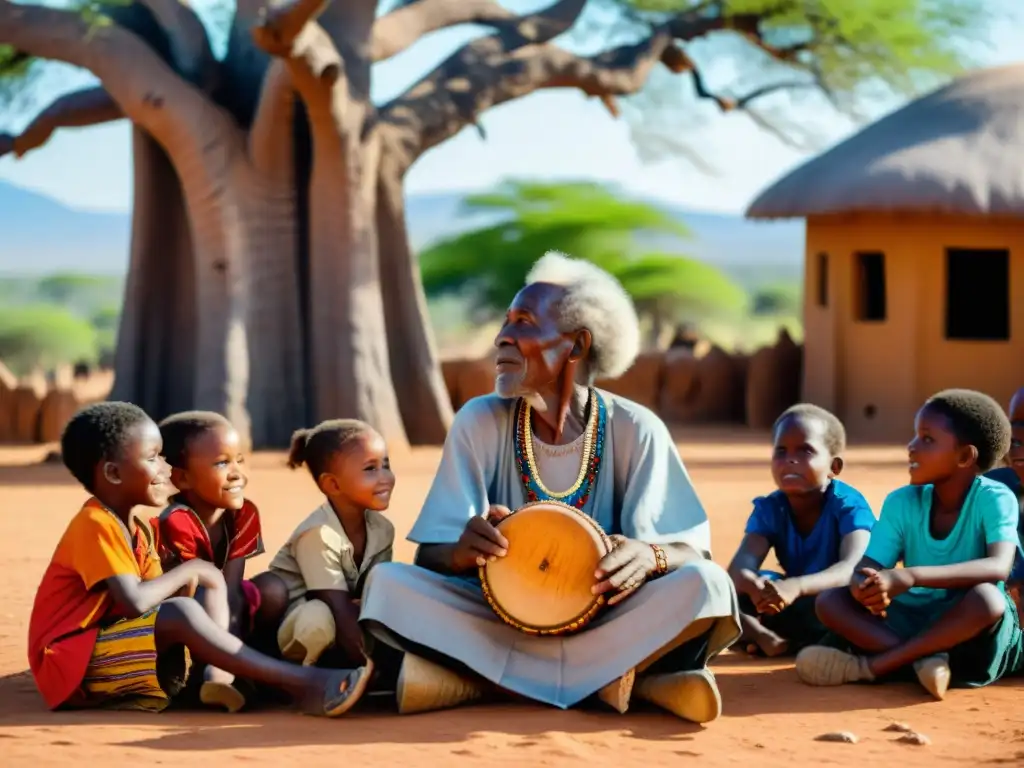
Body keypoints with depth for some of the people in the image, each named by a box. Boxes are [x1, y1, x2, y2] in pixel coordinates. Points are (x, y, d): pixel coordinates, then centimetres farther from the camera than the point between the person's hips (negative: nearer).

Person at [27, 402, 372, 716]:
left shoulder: (137, 530, 13)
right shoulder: (95, 525, -17)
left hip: (106, 655, 10)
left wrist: (202, 578, -12)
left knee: (212, 587, 2)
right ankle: (301, 684, -33)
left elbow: (156, 599, 6)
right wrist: (187, 571, -12)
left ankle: (218, 678, -26)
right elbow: (136, 603, -28)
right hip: (71, 664, -10)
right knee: (181, 613, -30)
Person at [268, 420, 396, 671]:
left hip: (338, 623, 7)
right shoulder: (320, 533, -27)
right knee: (320, 617, -38)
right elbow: (340, 612, -29)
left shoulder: (382, 529, -6)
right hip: (284, 624, -7)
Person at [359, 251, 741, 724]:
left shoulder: (634, 431, -5)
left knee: (706, 585, -28)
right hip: (502, 620, 1)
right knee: (387, 584, -25)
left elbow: (693, 550, -8)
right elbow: (429, 556, -6)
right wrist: (464, 551, -31)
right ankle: (613, 677, -26)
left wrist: (649, 557, -32)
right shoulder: (480, 422, -4)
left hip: (602, 621, -1)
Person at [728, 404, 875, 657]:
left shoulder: (848, 505, -19)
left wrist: (796, 586, -56)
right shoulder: (769, 509, -7)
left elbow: (854, 568, -37)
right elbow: (741, 564, -23)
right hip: (794, 606, 5)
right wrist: (752, 583, -50)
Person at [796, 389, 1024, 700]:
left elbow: (998, 567, -30)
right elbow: (865, 569, -7)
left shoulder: (994, 499, -13)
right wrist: (867, 587, -34)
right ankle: (924, 658, -31)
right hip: (914, 622, 4)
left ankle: (872, 665, -27)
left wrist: (909, 577, -40)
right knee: (830, 600, -13)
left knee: (987, 598, -37)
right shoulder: (902, 502, 0)